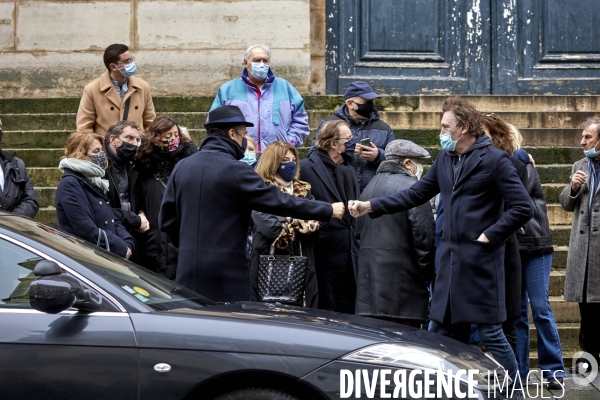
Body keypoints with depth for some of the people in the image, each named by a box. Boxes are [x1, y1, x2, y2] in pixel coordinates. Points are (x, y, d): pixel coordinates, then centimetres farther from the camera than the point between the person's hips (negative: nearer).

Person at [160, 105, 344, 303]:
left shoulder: (182, 167, 6)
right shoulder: (236, 170, -12)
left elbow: (166, 219, 10)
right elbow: (279, 201, -12)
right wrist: (328, 210, -5)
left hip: (188, 272, 6)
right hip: (226, 273, -6)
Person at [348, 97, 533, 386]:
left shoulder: (494, 160, -9)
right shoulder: (445, 160, 13)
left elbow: (522, 208, -12)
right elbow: (415, 194, 15)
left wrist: (489, 236, -13)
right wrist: (370, 206, 7)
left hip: (481, 259, -7)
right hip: (450, 259, 7)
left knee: (490, 331, -4)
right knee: (443, 331, 10)